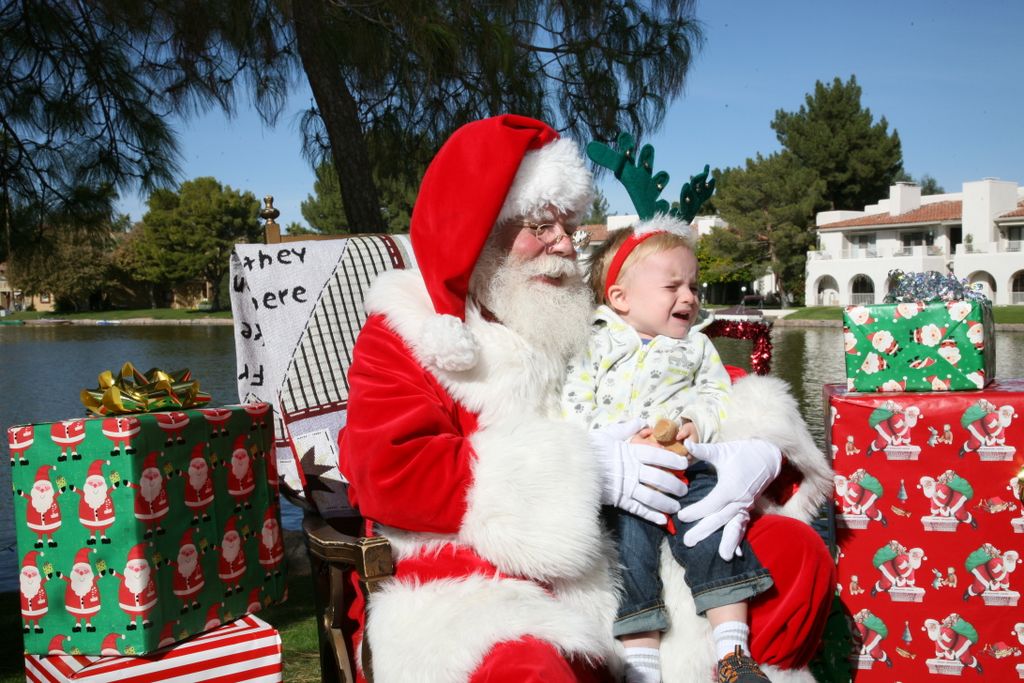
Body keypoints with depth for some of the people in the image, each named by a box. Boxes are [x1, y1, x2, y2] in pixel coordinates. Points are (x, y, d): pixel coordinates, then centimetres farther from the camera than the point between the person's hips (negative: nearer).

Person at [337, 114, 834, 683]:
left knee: (797, 552, -6)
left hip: (627, 562, 6)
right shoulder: (403, 335, 2)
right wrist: (581, 470, -17)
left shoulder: (595, 324, 17)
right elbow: (390, 474, -14)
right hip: (472, 587, -5)